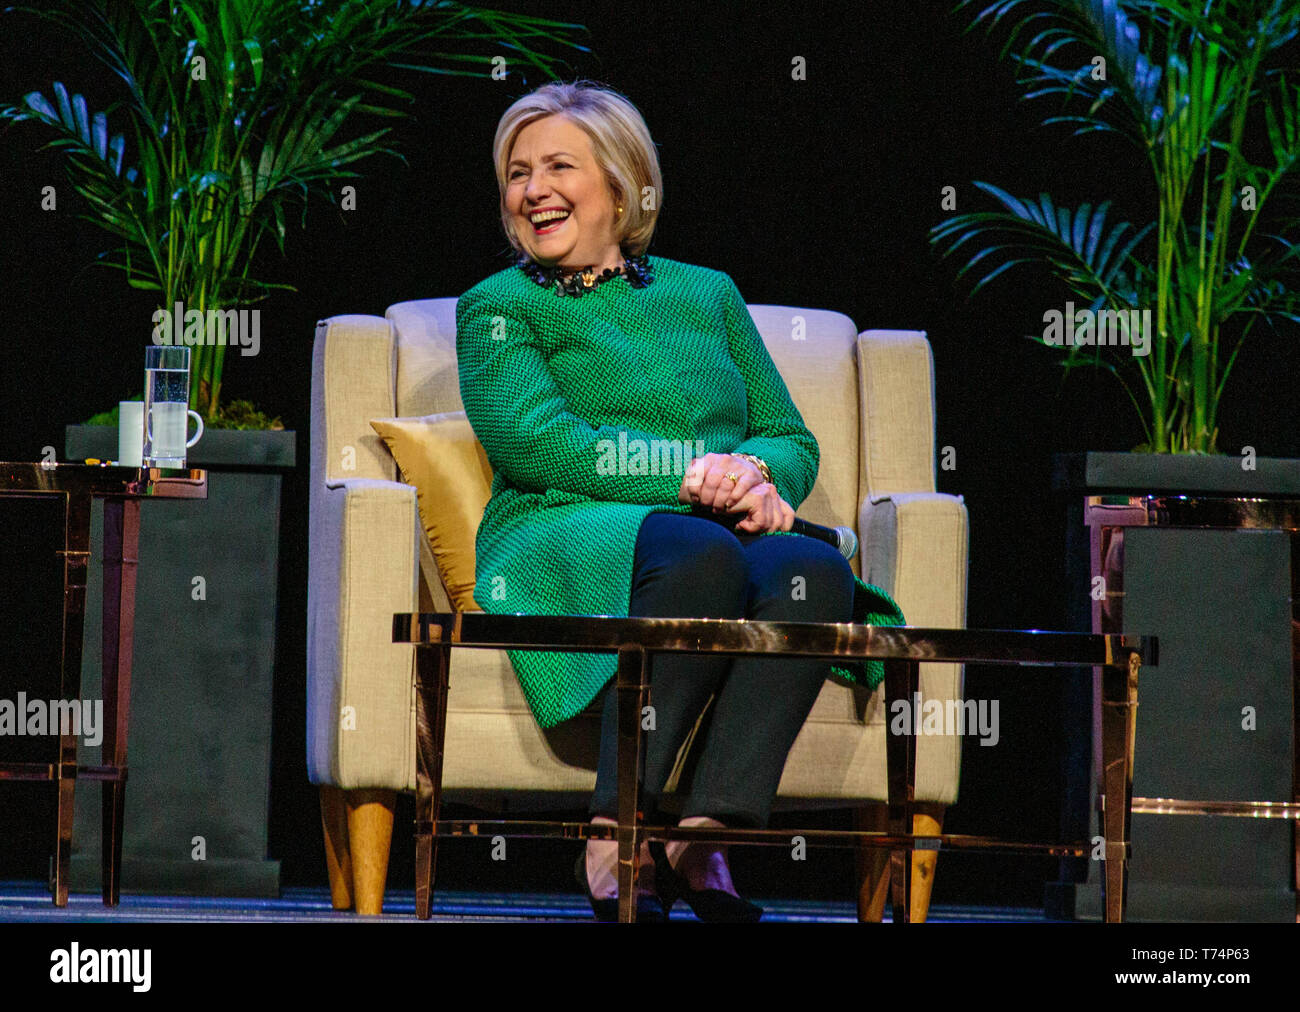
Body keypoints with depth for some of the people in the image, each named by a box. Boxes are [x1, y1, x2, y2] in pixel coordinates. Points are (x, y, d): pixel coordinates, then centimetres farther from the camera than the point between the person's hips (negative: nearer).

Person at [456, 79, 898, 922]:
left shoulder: (706, 293, 28)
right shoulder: (499, 308, 17)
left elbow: (792, 441, 20)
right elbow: (530, 441, -2)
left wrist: (755, 475, -6)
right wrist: (692, 472, -13)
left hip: (724, 536, 4)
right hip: (569, 545, -3)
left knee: (815, 569, -33)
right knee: (701, 555, -39)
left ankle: (708, 833, -41)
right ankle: (617, 833, -37)